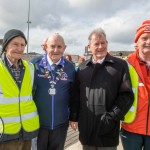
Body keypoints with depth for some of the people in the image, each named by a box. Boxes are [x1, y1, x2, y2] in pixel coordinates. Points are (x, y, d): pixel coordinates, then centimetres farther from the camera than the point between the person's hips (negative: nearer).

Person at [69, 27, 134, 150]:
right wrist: (74, 117, 9)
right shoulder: (83, 67, 10)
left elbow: (127, 94, -6)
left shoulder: (120, 65, -2)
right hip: (86, 128, 3)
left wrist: (112, 116, -12)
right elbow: (76, 94, 12)